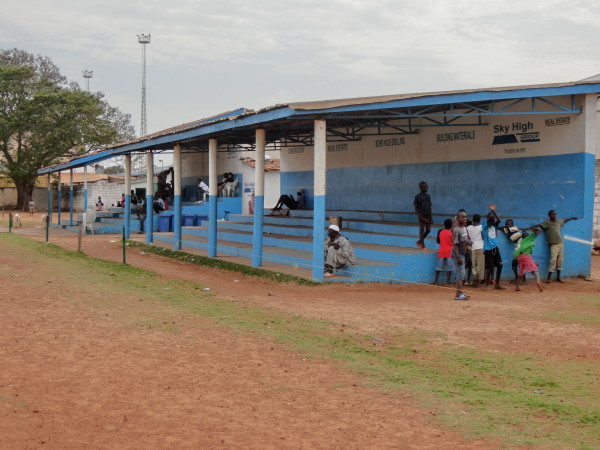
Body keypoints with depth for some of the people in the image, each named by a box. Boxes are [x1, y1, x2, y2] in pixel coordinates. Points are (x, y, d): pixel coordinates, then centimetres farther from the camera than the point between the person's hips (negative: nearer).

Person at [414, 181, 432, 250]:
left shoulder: (428, 196, 10)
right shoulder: (417, 197, -4)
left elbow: (429, 207, 13)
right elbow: (416, 208, -5)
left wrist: (430, 217, 8)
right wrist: (420, 216, -16)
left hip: (428, 216, 5)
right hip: (422, 216, -5)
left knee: (428, 230, 5)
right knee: (422, 230, -1)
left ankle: (419, 242, 23)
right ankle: (423, 246, 4)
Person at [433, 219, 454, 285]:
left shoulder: (440, 231, 2)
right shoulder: (452, 232, -8)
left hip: (441, 251, 3)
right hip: (449, 252, -3)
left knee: (439, 266, 7)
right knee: (449, 267, 3)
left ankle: (436, 281, 5)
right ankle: (447, 281, 0)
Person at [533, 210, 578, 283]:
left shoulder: (558, 221, 13)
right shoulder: (547, 223, -5)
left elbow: (564, 220, 33)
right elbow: (538, 225, -16)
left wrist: (572, 218, 49)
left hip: (560, 243, 6)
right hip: (553, 244, -6)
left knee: (560, 260, 7)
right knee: (553, 260, -15)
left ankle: (558, 277, 15)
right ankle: (549, 278, -13)